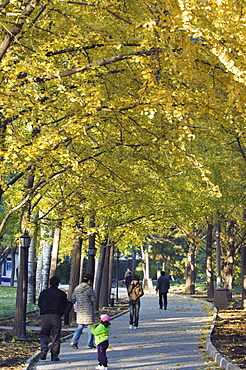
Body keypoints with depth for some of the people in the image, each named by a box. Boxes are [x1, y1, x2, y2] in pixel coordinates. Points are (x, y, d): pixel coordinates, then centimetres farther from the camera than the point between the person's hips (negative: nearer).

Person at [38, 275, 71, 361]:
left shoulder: (43, 293, 8)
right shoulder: (61, 294, 2)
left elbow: (39, 304, 14)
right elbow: (66, 306, 6)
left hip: (45, 316, 1)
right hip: (56, 316, -1)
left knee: (44, 335, 12)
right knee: (56, 337, 5)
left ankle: (44, 349, -13)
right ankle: (54, 355, 4)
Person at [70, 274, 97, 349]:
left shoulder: (77, 288, 4)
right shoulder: (89, 288, -14)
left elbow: (73, 299, 10)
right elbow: (94, 299, -10)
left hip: (79, 310, 6)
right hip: (88, 310, -6)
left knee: (80, 326, 14)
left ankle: (74, 342, 1)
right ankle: (90, 344, 9)